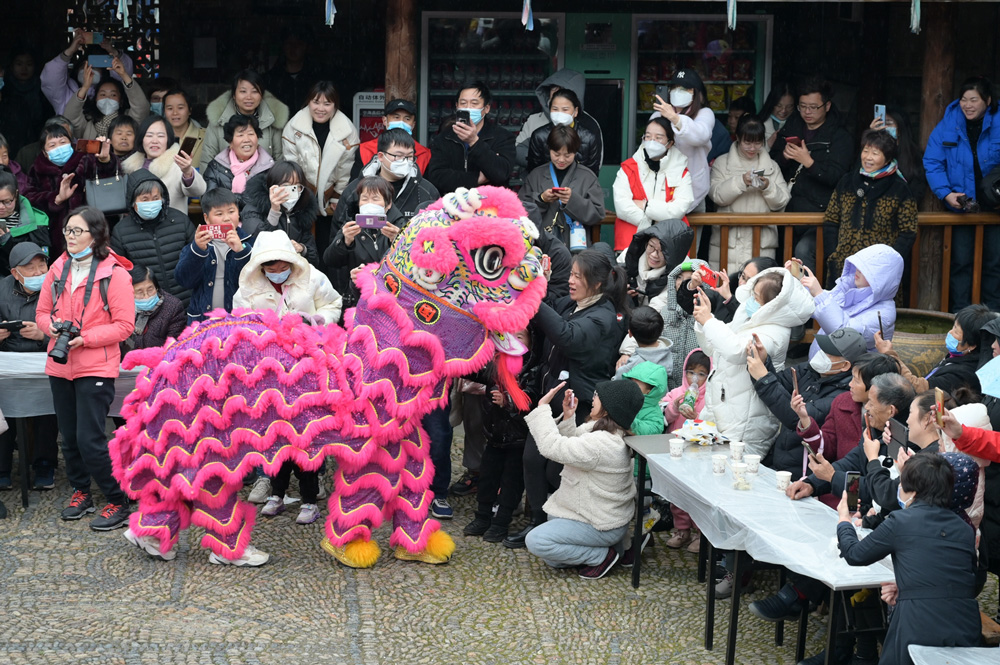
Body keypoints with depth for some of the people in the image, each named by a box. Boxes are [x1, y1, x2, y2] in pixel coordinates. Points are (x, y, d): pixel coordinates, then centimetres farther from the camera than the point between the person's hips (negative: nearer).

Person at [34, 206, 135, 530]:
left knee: (90, 440, -10)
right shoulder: (58, 268, 7)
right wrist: (52, 326, -8)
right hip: (60, 366, 6)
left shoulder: (114, 273, -10)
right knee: (69, 437, 14)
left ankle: (118, 503, 3)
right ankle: (80, 492, 33)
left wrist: (85, 338, -21)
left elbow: (124, 325, -12)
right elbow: (42, 311, 14)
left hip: (96, 368, -6)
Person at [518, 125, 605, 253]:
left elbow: (598, 215, 1)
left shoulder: (587, 177, 8)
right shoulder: (536, 175, 14)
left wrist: (574, 200, -12)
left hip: (575, 245, 0)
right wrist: (541, 199, -7)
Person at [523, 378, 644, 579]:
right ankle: (613, 546, 15)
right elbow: (570, 447, 11)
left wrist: (542, 407, -24)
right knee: (553, 561, 19)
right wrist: (568, 417, -4)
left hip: (601, 525, -11)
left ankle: (602, 556, -7)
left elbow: (552, 446, -32)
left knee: (536, 541, -20)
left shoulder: (601, 444, -32)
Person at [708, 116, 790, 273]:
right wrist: (741, 182, -18)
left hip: (762, 242, 2)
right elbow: (716, 195, -6)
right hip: (728, 240, -2)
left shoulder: (771, 166, 16)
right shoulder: (722, 163, 9)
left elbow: (782, 202, 7)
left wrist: (768, 187, -11)